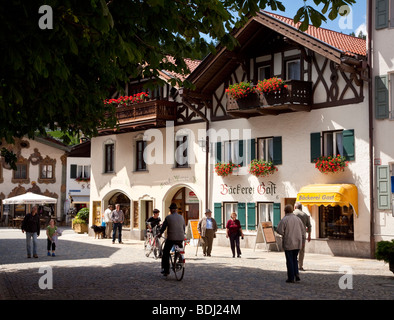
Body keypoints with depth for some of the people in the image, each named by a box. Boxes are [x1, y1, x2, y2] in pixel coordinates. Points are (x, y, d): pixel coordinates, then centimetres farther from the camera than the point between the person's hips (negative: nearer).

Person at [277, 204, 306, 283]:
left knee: (289, 260, 4)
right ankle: (296, 274, 4)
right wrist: (302, 241, 13)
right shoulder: (298, 219, 5)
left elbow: (279, 230, -16)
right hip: (297, 244, 4)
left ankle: (291, 278, 6)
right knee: (294, 259, 20)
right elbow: (303, 231, 6)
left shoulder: (284, 220, -9)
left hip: (288, 244, -4)